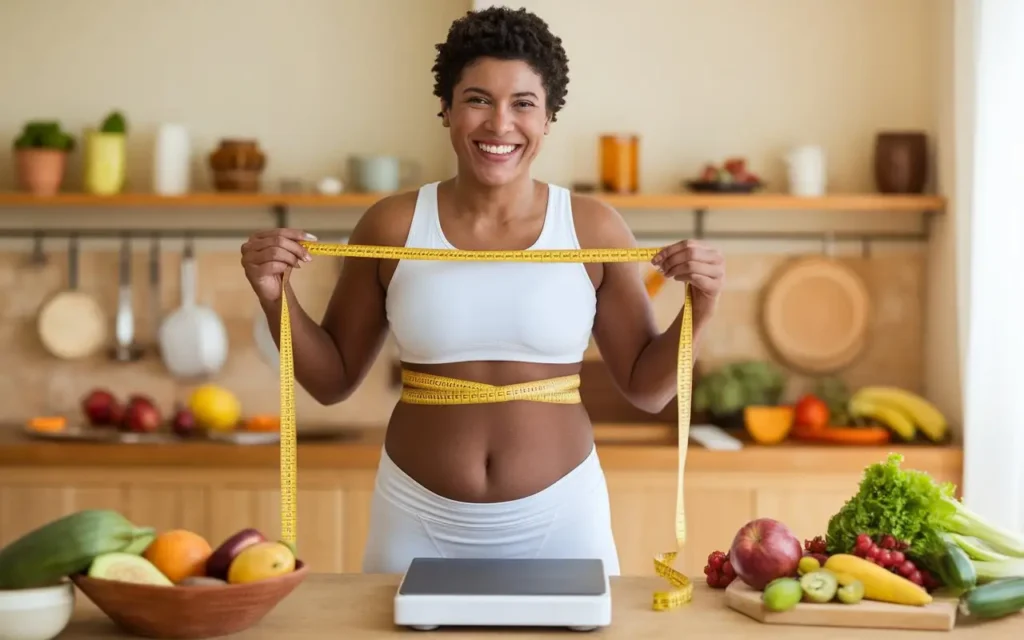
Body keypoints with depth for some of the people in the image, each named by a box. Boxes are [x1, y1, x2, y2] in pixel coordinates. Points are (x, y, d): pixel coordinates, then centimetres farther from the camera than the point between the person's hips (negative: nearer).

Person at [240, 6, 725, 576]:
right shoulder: (392, 226, -4)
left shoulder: (593, 229, -5)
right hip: (419, 521, 0)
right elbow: (333, 380, 5)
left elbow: (647, 388, 2)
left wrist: (702, 307, -14)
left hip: (559, 518, 0)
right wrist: (276, 298, -10)